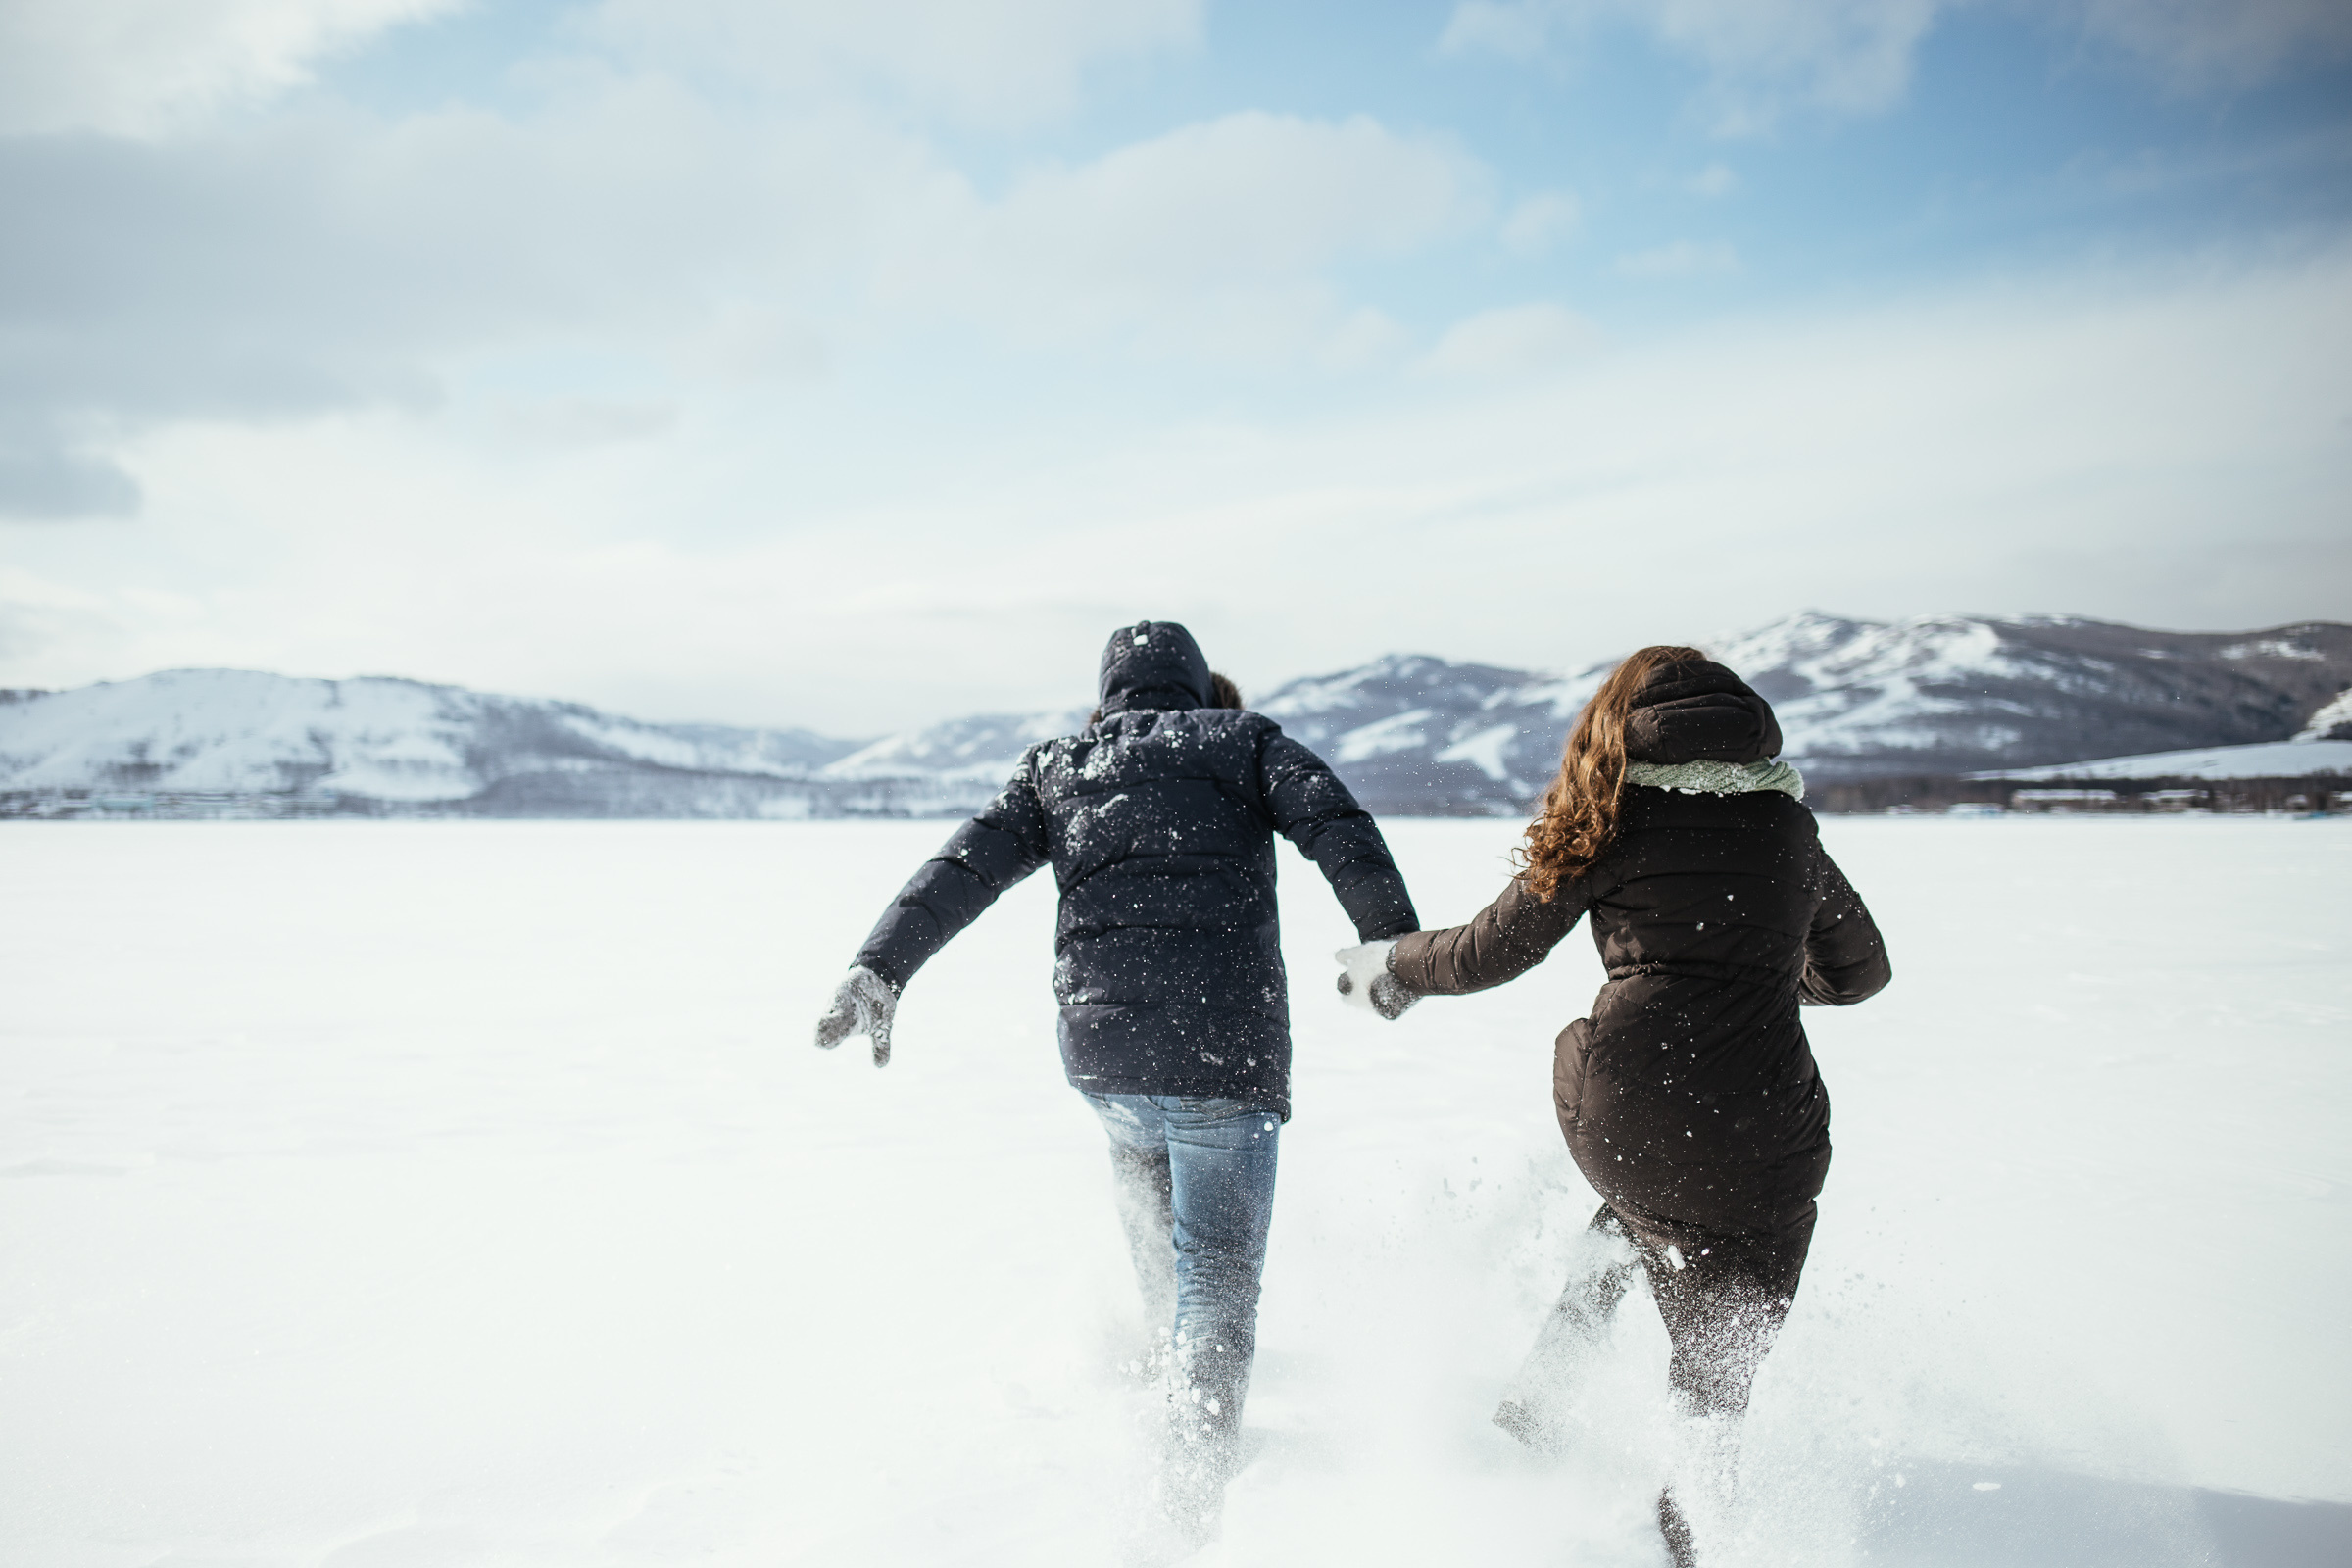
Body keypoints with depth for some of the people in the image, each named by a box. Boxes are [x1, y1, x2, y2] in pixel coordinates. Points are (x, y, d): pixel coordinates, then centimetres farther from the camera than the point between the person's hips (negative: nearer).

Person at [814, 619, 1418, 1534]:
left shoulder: (1060, 767, 17)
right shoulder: (1244, 739, 11)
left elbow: (964, 867, 6)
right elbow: (1333, 821, -7)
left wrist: (881, 968, 2)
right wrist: (1394, 939, -10)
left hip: (1098, 1051, 4)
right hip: (1225, 1054, -3)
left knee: (1142, 1150, 37)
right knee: (1219, 1281, 5)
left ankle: (1166, 1337, 47)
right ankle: (1193, 1500, -2)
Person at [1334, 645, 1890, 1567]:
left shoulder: (1610, 816, 3)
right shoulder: (1788, 824, 10)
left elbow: (1493, 950, 6)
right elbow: (1860, 969, 23)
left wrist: (1393, 970, 24)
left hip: (1621, 1114, 0)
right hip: (1762, 1145, 0)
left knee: (1636, 1212, 35)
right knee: (1712, 1383, 15)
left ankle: (1539, 1404, 29)